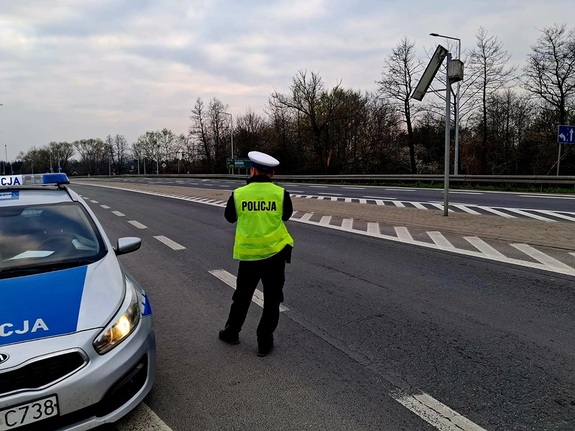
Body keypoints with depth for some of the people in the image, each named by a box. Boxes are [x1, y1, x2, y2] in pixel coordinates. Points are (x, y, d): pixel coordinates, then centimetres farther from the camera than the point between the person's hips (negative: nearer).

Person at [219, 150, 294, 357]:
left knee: (242, 295, 20)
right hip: (274, 252, -1)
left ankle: (231, 332, 34)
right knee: (272, 299, 11)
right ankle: (264, 342, 16)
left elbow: (230, 217, 10)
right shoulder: (280, 193, -8)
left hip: (248, 253, 1)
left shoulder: (238, 194, -7)